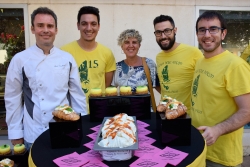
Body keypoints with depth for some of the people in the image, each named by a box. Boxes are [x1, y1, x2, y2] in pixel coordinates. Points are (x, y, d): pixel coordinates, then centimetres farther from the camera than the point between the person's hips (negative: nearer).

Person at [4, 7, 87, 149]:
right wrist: (16, 134, 1)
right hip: (33, 135, -1)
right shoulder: (20, 60, -5)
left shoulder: (67, 59, 0)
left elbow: (77, 94, 3)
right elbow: (13, 99, 0)